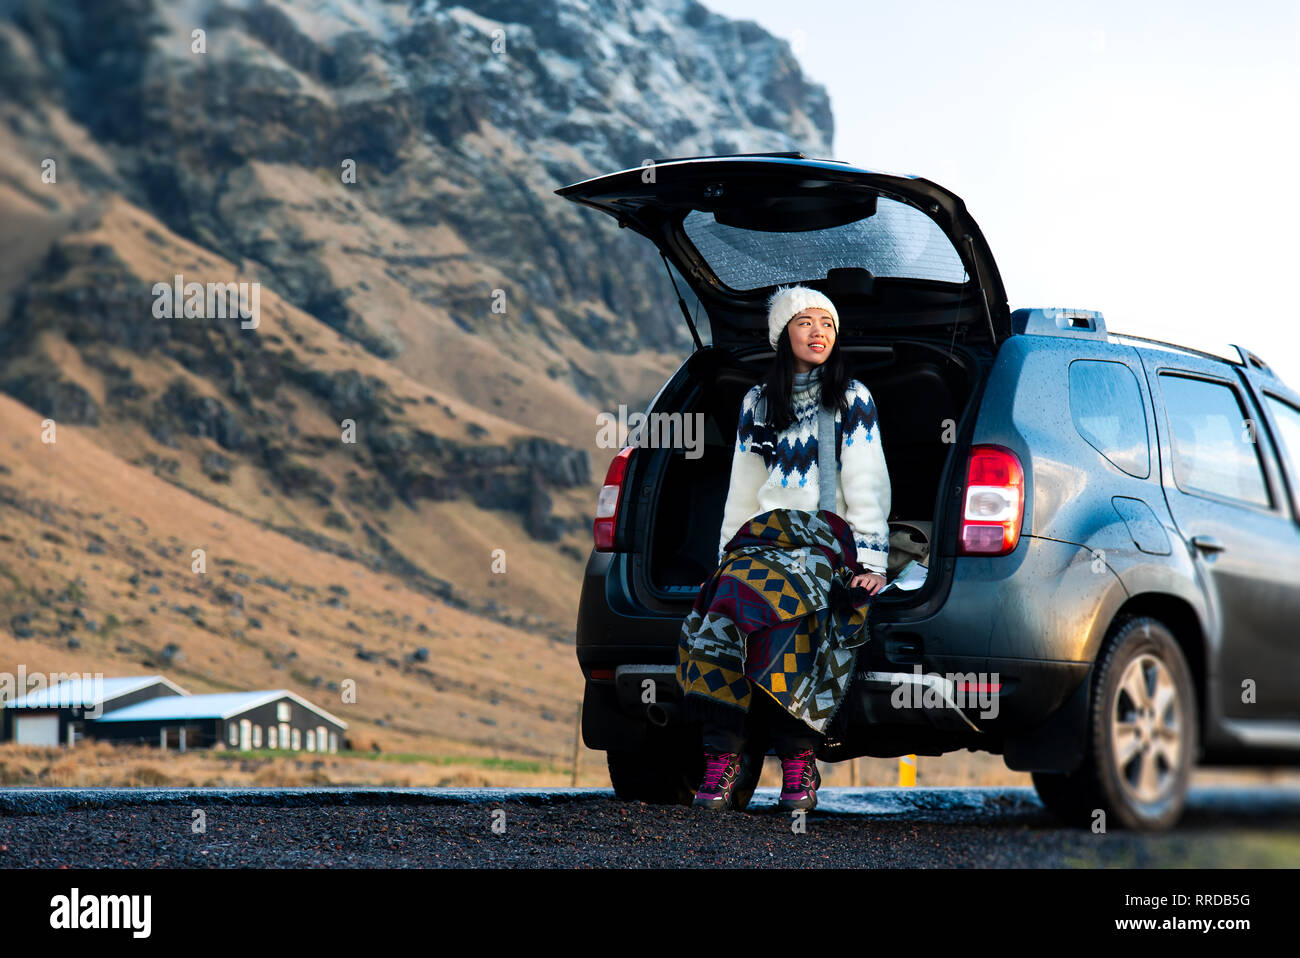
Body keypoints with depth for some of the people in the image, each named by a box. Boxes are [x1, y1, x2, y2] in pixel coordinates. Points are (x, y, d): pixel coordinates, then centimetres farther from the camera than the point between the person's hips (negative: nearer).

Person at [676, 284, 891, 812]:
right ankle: (720, 758, -32)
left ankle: (799, 757, -30)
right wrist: (727, 554, 12)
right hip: (765, 532, 4)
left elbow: (865, 485, 2)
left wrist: (872, 562, -7)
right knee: (717, 611, -30)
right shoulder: (758, 402, 20)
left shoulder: (853, 399, 10)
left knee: (758, 597, -36)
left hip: (828, 539, -4)